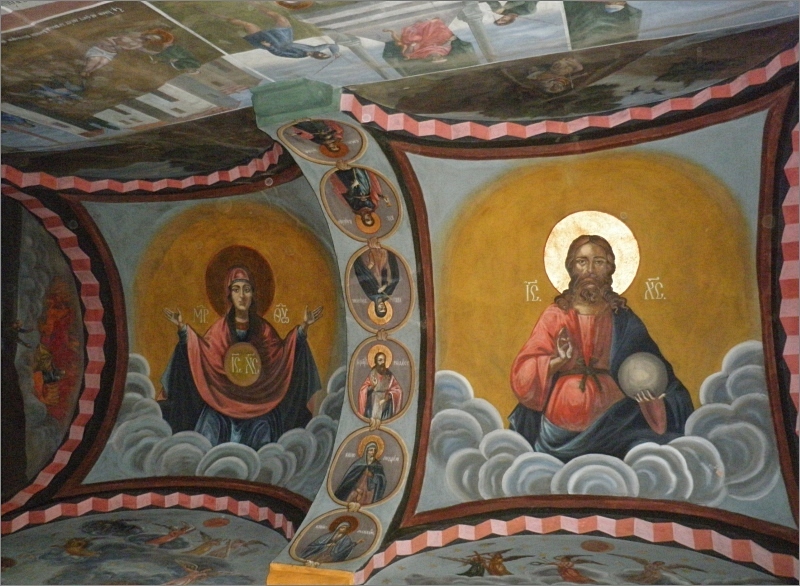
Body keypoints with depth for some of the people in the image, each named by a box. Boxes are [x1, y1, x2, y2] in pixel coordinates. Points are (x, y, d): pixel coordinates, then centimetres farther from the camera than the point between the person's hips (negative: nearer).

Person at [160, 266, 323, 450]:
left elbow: (282, 353, 2)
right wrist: (182, 328, -16)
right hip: (222, 402, 0)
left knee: (260, 453, -15)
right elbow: (200, 351, -5)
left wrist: (303, 327, -6)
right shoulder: (220, 328, 3)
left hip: (258, 404, 0)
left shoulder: (262, 328, 5)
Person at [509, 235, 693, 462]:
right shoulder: (555, 316, 3)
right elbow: (522, 374, -1)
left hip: (614, 422, 2)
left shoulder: (623, 320, 7)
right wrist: (557, 361, -18)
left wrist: (648, 392, -14)